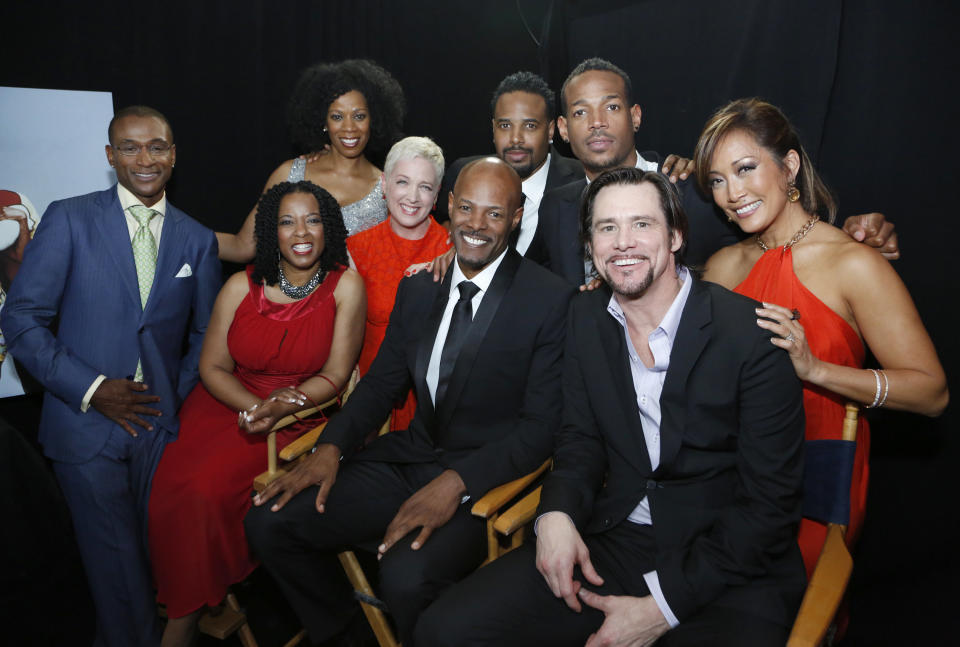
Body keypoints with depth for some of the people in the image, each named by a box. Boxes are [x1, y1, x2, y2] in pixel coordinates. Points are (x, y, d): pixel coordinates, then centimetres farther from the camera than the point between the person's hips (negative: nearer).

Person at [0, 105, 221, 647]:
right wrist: (91, 389, -12)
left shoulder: (198, 240, 5)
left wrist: (178, 397, -2)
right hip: (87, 423, -2)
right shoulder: (68, 220, -3)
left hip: (162, 424, 2)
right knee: (115, 558, 8)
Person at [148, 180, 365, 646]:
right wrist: (253, 406, -15)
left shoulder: (345, 286, -8)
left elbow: (335, 375, -6)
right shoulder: (241, 287, -1)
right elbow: (212, 367, 3)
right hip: (225, 401, 3)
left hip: (295, 415, -3)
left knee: (207, 487, -24)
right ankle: (179, 597, 7)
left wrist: (280, 407, -21)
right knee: (168, 486, -20)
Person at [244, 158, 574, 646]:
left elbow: (542, 423, -13)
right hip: (409, 457, 6)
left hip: (485, 479, -5)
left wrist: (457, 482, -24)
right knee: (268, 520, -6)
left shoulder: (550, 300, -10)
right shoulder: (417, 287, 8)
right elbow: (382, 382, 13)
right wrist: (331, 447, -4)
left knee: (406, 577, -33)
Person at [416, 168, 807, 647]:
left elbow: (771, 502, -11)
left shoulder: (753, 333, -12)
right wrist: (557, 512, -10)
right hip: (611, 543, 3)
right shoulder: (586, 316, 4)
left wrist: (662, 606, -15)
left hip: (727, 566, -3)